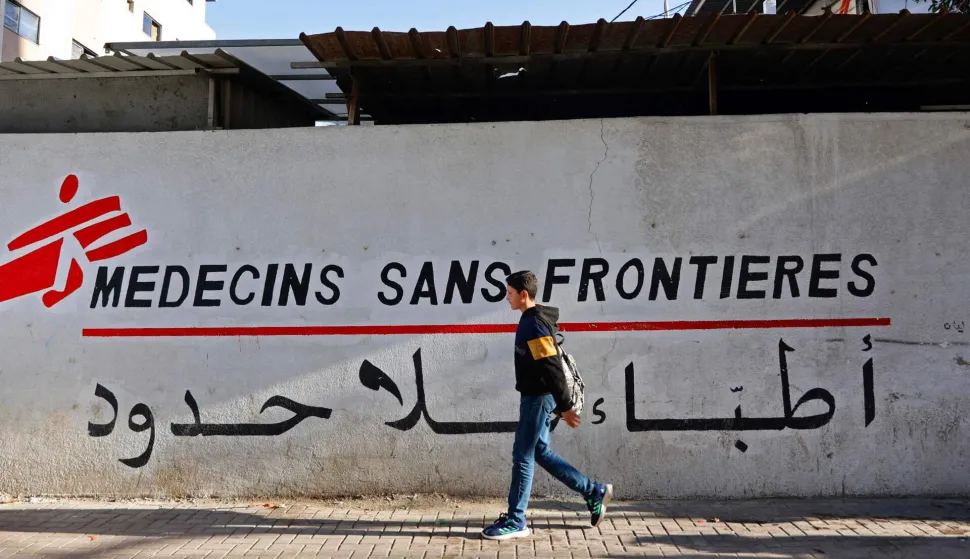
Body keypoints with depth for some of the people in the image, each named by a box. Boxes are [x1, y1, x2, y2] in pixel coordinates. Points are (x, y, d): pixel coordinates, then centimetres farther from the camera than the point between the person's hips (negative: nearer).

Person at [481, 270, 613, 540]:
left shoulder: (533, 324, -19)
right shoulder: (534, 320, 12)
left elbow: (553, 368, -23)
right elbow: (548, 365, 18)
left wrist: (565, 407, -22)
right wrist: (559, 406, 22)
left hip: (537, 398, -10)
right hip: (537, 397, 10)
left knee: (523, 456, -2)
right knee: (540, 452, 15)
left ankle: (515, 521, 9)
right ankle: (594, 492, 22)